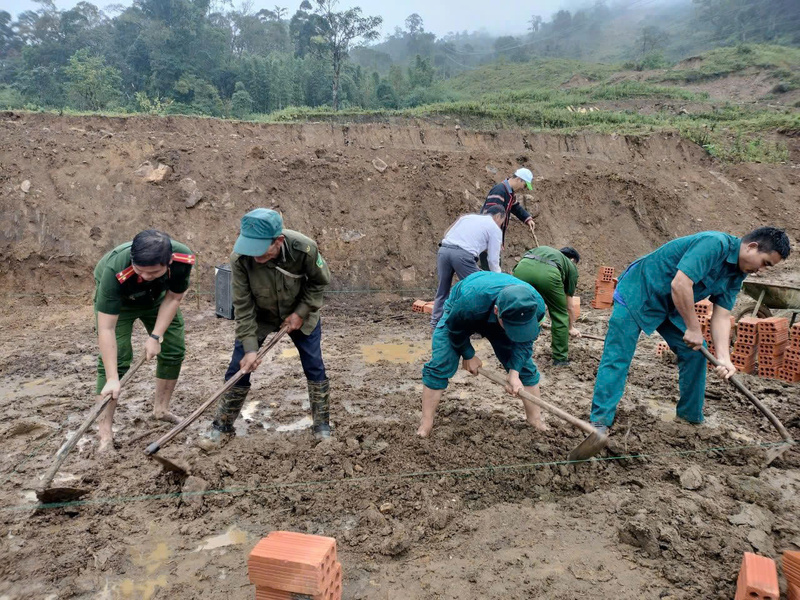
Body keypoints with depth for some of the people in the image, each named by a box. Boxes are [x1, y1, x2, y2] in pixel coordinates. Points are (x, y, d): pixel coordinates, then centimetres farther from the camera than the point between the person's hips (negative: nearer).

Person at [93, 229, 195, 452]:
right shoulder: (115, 271, -44)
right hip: (116, 300, -4)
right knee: (116, 357, -15)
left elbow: (173, 298, -18)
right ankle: (105, 435, -8)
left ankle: (161, 409, 24)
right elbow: (106, 329, -40)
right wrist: (112, 379, -41)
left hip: (157, 298, 4)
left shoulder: (184, 258, -37)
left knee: (174, 349, 2)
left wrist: (156, 337, -22)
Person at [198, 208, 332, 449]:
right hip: (259, 317, 0)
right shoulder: (240, 259, -33)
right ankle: (222, 427, 19)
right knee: (238, 369, 0)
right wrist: (250, 347, -27)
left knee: (315, 369, 1)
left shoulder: (305, 249, -34)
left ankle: (322, 425, 19)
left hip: (300, 314, 0)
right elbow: (243, 306, -23)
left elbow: (320, 282, -13)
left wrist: (300, 313, -18)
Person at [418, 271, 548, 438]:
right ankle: (426, 424, -3)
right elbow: (456, 330, -23)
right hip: (458, 316, -3)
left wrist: (514, 373, -29)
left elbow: (524, 340, -18)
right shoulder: (469, 301, -48)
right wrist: (469, 355, -10)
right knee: (439, 365, -15)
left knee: (525, 365, -4)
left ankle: (535, 418, 14)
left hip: (495, 321, 3)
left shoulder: (536, 306, -37)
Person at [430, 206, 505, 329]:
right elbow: (493, 260, 11)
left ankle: (436, 322, 24)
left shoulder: (468, 216, 30)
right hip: (463, 254, -6)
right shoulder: (495, 229, 15)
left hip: (443, 249, 6)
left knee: (443, 289, 18)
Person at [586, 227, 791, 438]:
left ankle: (691, 416, 22)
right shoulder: (714, 244, -27)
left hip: (671, 306, 9)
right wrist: (693, 328, -24)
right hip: (637, 293, -9)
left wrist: (724, 358, -16)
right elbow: (679, 284, -34)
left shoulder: (736, 275, 2)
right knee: (617, 358, -11)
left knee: (695, 352, 7)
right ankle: (600, 420, -6)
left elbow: (722, 316, -3)